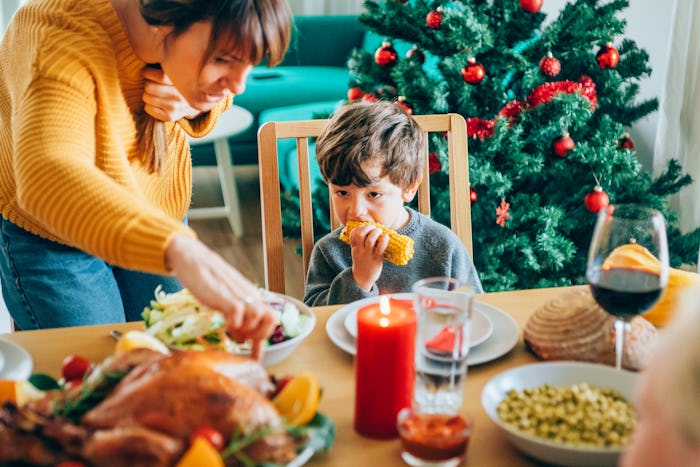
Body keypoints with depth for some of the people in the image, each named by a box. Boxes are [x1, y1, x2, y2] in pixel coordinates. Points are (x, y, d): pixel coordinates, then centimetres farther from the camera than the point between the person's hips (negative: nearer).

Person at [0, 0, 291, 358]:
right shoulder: (64, 44, -36)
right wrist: (181, 251, -68)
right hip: (50, 239, -5)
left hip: (158, 217, 6)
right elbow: (47, 180, -53)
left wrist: (194, 107, -20)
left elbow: (214, 96, 6)